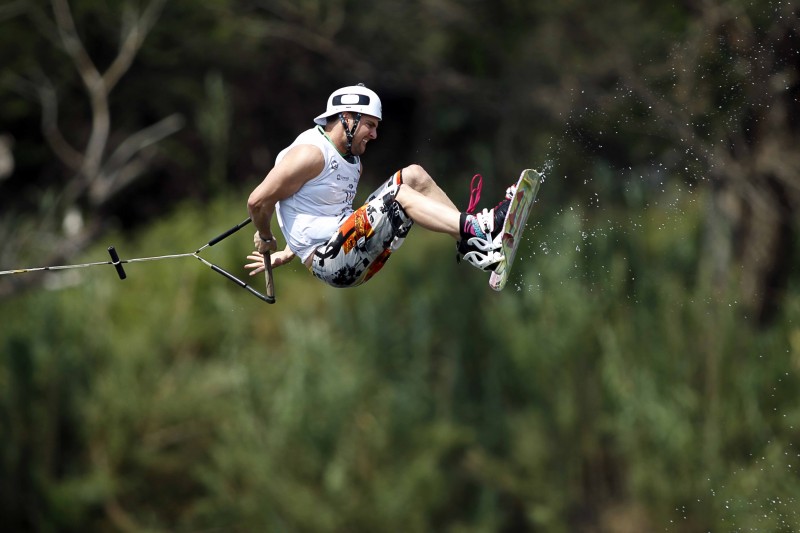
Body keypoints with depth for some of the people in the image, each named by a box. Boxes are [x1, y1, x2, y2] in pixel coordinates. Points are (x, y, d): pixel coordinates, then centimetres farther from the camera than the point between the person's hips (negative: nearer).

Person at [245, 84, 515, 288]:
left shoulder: (353, 163, 18)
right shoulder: (310, 153, -13)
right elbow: (258, 201, -14)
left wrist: (284, 256, 30)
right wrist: (266, 240, 4)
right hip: (329, 265, -10)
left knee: (413, 175, 4)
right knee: (399, 197, -22)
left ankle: (473, 248, -7)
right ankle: (475, 230, -29)